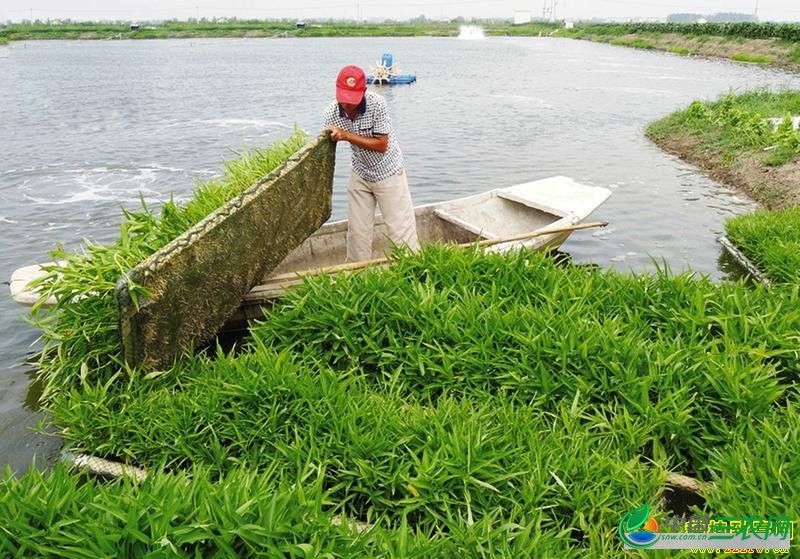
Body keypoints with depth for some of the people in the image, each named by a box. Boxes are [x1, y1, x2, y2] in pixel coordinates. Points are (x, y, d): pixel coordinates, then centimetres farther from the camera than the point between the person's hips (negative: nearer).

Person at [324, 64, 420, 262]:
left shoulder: (377, 104, -25)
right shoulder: (331, 113, -14)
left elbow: (381, 145, -23)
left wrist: (346, 136, -29)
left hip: (387, 172, -4)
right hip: (360, 174, 4)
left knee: (401, 228, -2)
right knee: (357, 231, 9)